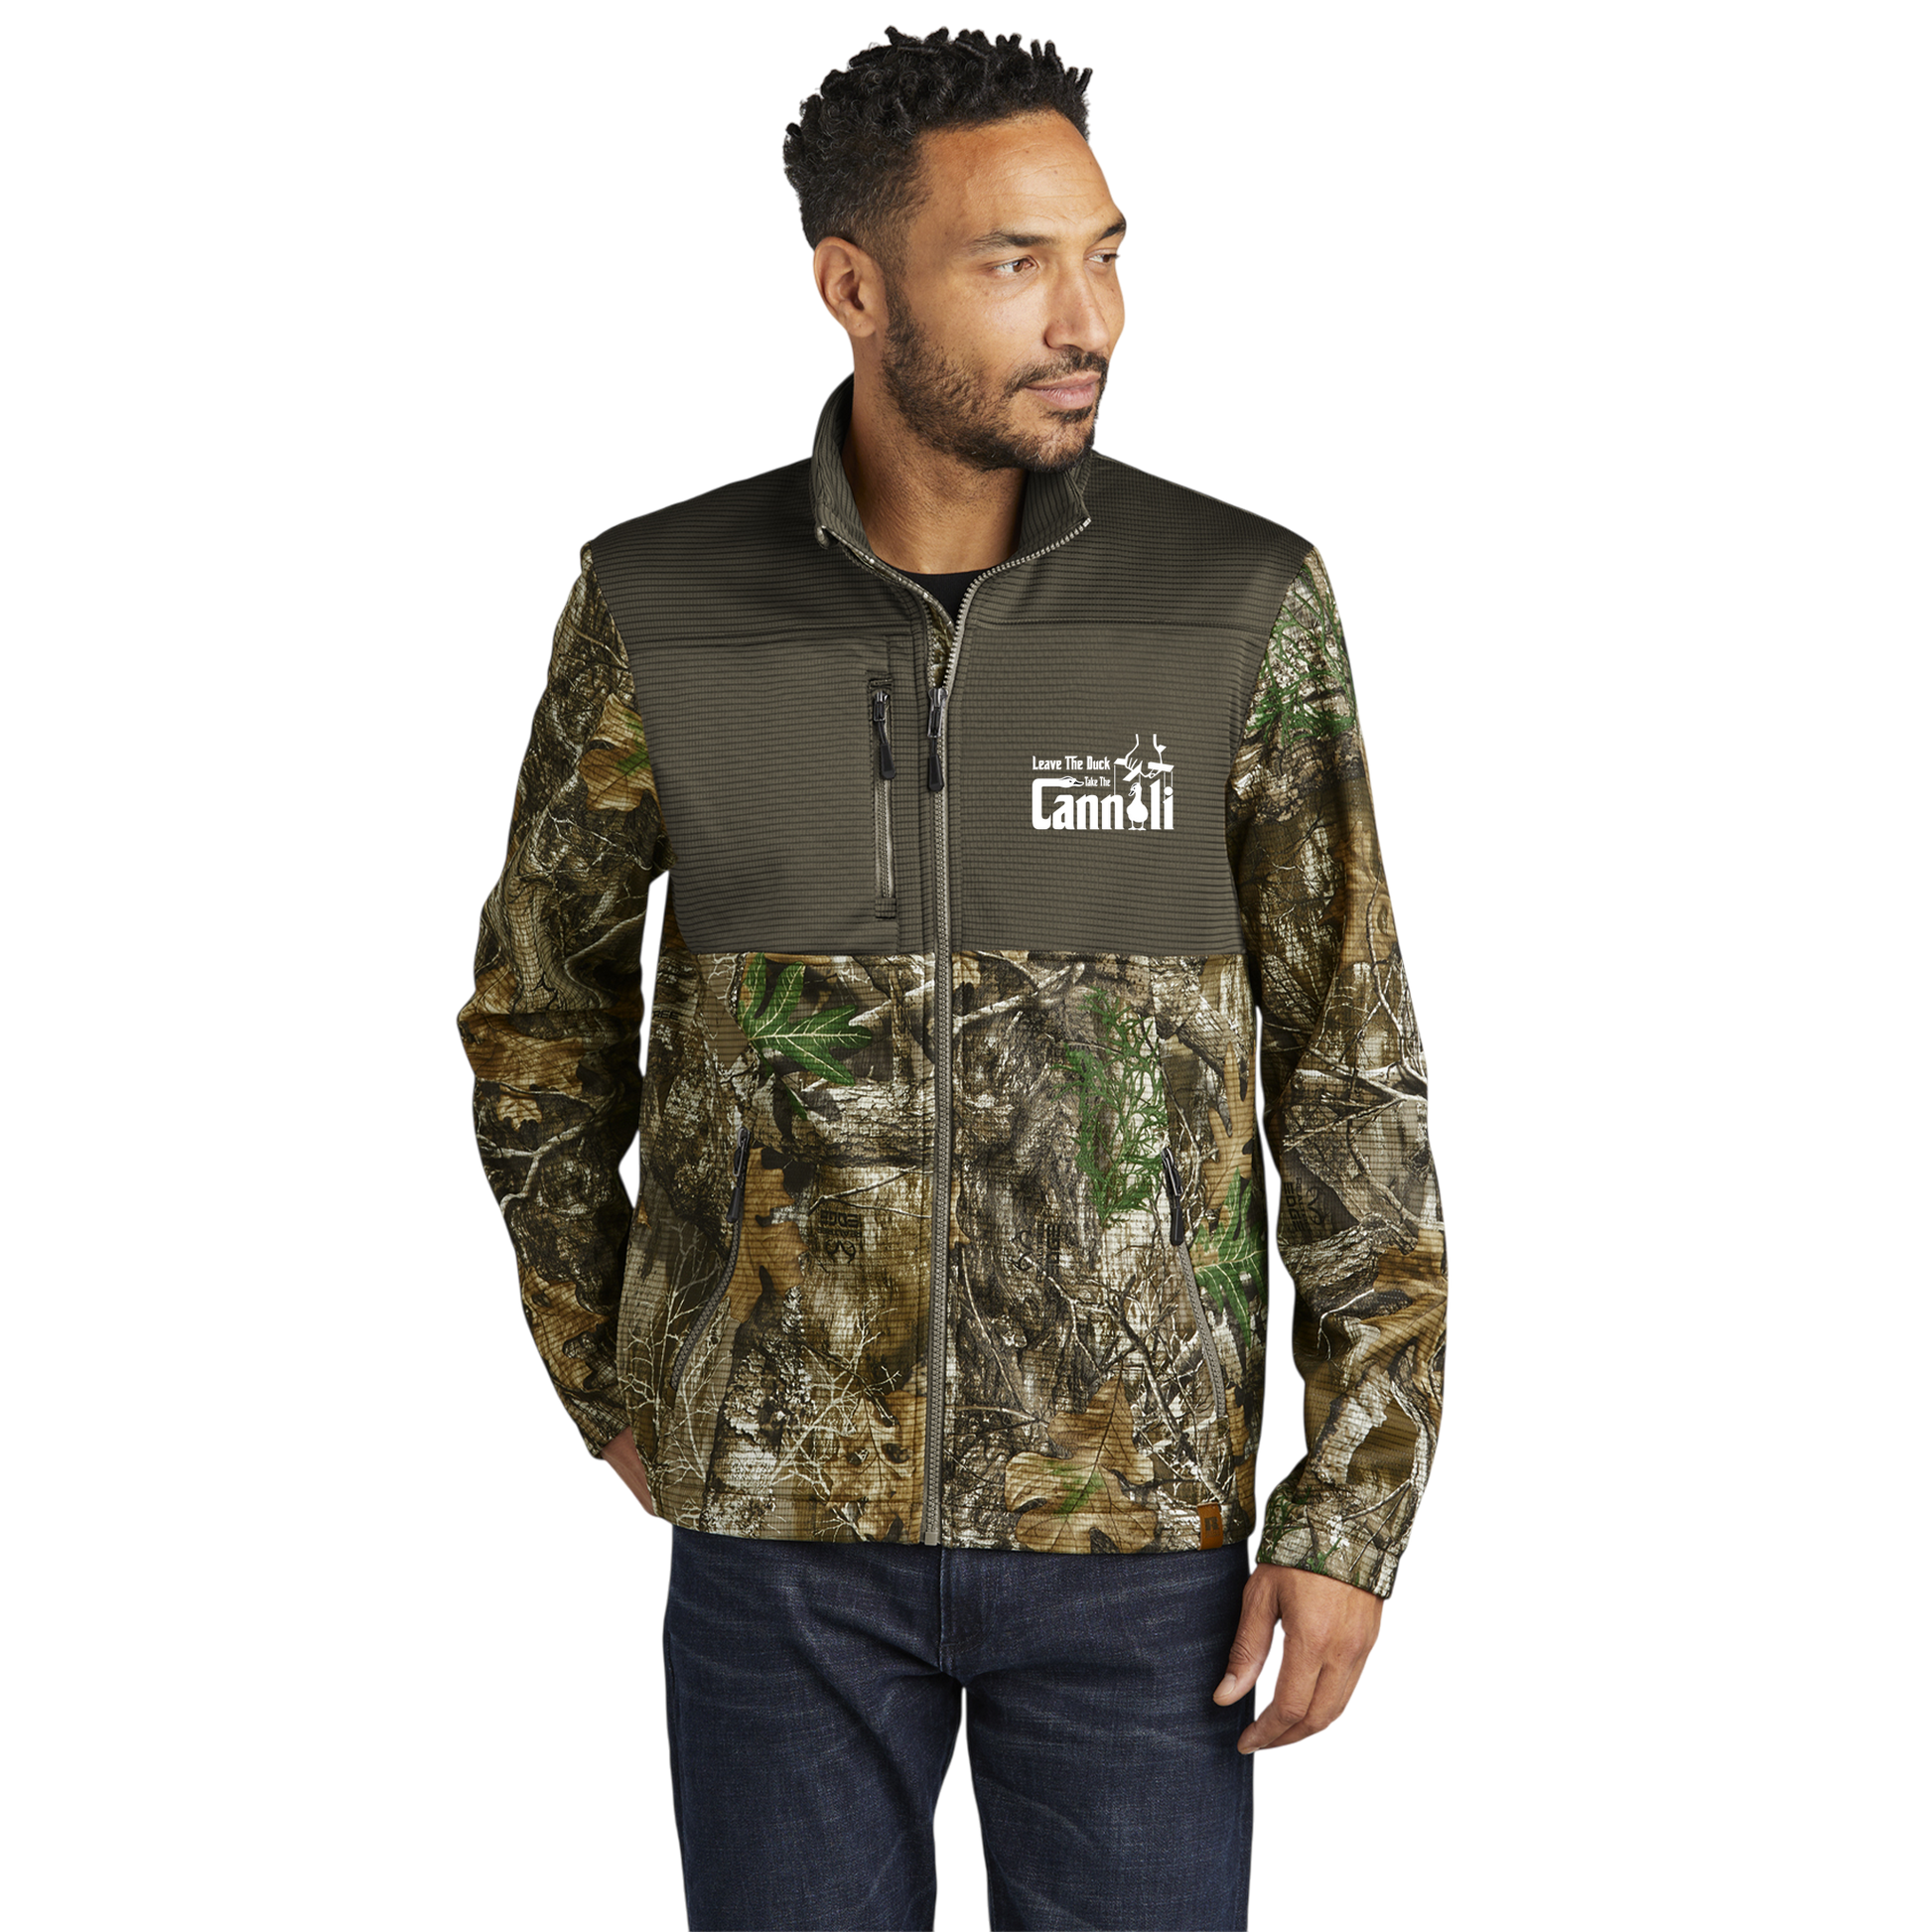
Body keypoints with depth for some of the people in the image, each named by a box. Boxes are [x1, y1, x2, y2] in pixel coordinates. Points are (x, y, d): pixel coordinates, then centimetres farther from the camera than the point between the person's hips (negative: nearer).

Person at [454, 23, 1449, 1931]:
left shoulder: (1241, 608, -10)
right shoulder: (660, 611, -8)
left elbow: (1355, 1072, -6)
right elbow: (544, 1008, 8)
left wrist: (1354, 1518, -8)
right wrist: (611, 1387, 12)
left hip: (1137, 1508, 0)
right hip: (787, 1511, 1)